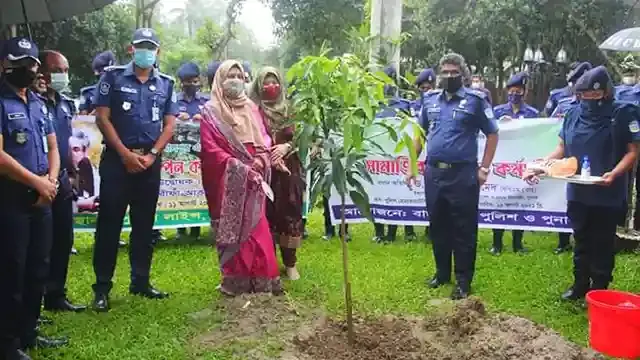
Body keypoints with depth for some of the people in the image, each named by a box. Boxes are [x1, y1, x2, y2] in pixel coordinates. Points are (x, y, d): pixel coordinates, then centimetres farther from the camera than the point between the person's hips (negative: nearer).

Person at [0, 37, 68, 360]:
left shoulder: (38, 103, 14)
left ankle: (28, 333, 27)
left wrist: (51, 180, -1)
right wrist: (37, 182, -13)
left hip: (41, 198, 8)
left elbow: (52, 147, 17)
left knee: (38, 268, 14)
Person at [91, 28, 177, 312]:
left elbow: (169, 124, 7)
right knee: (109, 223, -2)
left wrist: (152, 155, -7)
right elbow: (102, 118, -4)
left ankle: (140, 281, 19)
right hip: (117, 158, -3)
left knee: (144, 224, 9)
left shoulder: (166, 84, 10)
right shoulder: (113, 77, 1)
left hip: (151, 161, 3)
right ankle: (102, 287, 5)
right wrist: (126, 154, -11)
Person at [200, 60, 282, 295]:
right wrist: (236, 165, -16)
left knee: (257, 228, 0)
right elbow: (209, 148, -8)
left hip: (253, 178, 4)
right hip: (227, 180, -4)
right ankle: (235, 282, 5)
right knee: (233, 231, -2)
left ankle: (262, 280, 6)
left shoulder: (251, 108, 17)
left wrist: (260, 159, -7)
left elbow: (263, 138, 14)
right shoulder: (211, 111, 1)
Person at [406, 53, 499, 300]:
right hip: (433, 172, 5)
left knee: (464, 229, 2)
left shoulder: (475, 100, -3)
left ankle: (463, 281, 11)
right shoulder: (430, 99, 10)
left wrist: (484, 168, -5)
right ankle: (442, 272, 29)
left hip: (463, 174, -4)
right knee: (437, 226, 14)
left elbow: (492, 134, 0)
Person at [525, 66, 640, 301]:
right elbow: (562, 149, 10)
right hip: (577, 193, 5)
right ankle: (580, 286, 31)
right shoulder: (573, 114, 4)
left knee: (602, 245, 7)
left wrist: (614, 174, -24)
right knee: (581, 242, 17)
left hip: (607, 195, -5)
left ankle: (599, 290, 20)